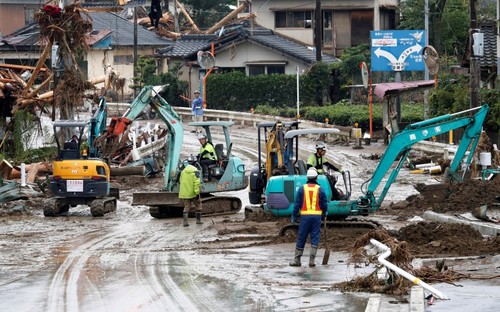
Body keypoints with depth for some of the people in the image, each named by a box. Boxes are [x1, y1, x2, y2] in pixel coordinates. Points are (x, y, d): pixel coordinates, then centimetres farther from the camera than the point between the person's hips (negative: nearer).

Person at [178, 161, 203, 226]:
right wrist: (197, 193, -18)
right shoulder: (195, 172, -7)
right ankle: (198, 220, 14)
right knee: (198, 205, 13)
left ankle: (185, 221, -3)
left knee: (186, 207, 8)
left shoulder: (183, 172, 12)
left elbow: (180, 182, 20)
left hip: (185, 193, 5)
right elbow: (196, 183, -16)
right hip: (193, 193, -4)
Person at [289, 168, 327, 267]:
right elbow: (324, 205, 3)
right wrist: (324, 215, 20)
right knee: (315, 238, 3)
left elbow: (297, 204, -1)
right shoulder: (320, 190, 0)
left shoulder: (302, 189, -1)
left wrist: (294, 216, 7)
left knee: (301, 238, 6)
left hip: (305, 215, 0)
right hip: (317, 216, 0)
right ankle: (312, 260, -2)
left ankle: (297, 259, 9)